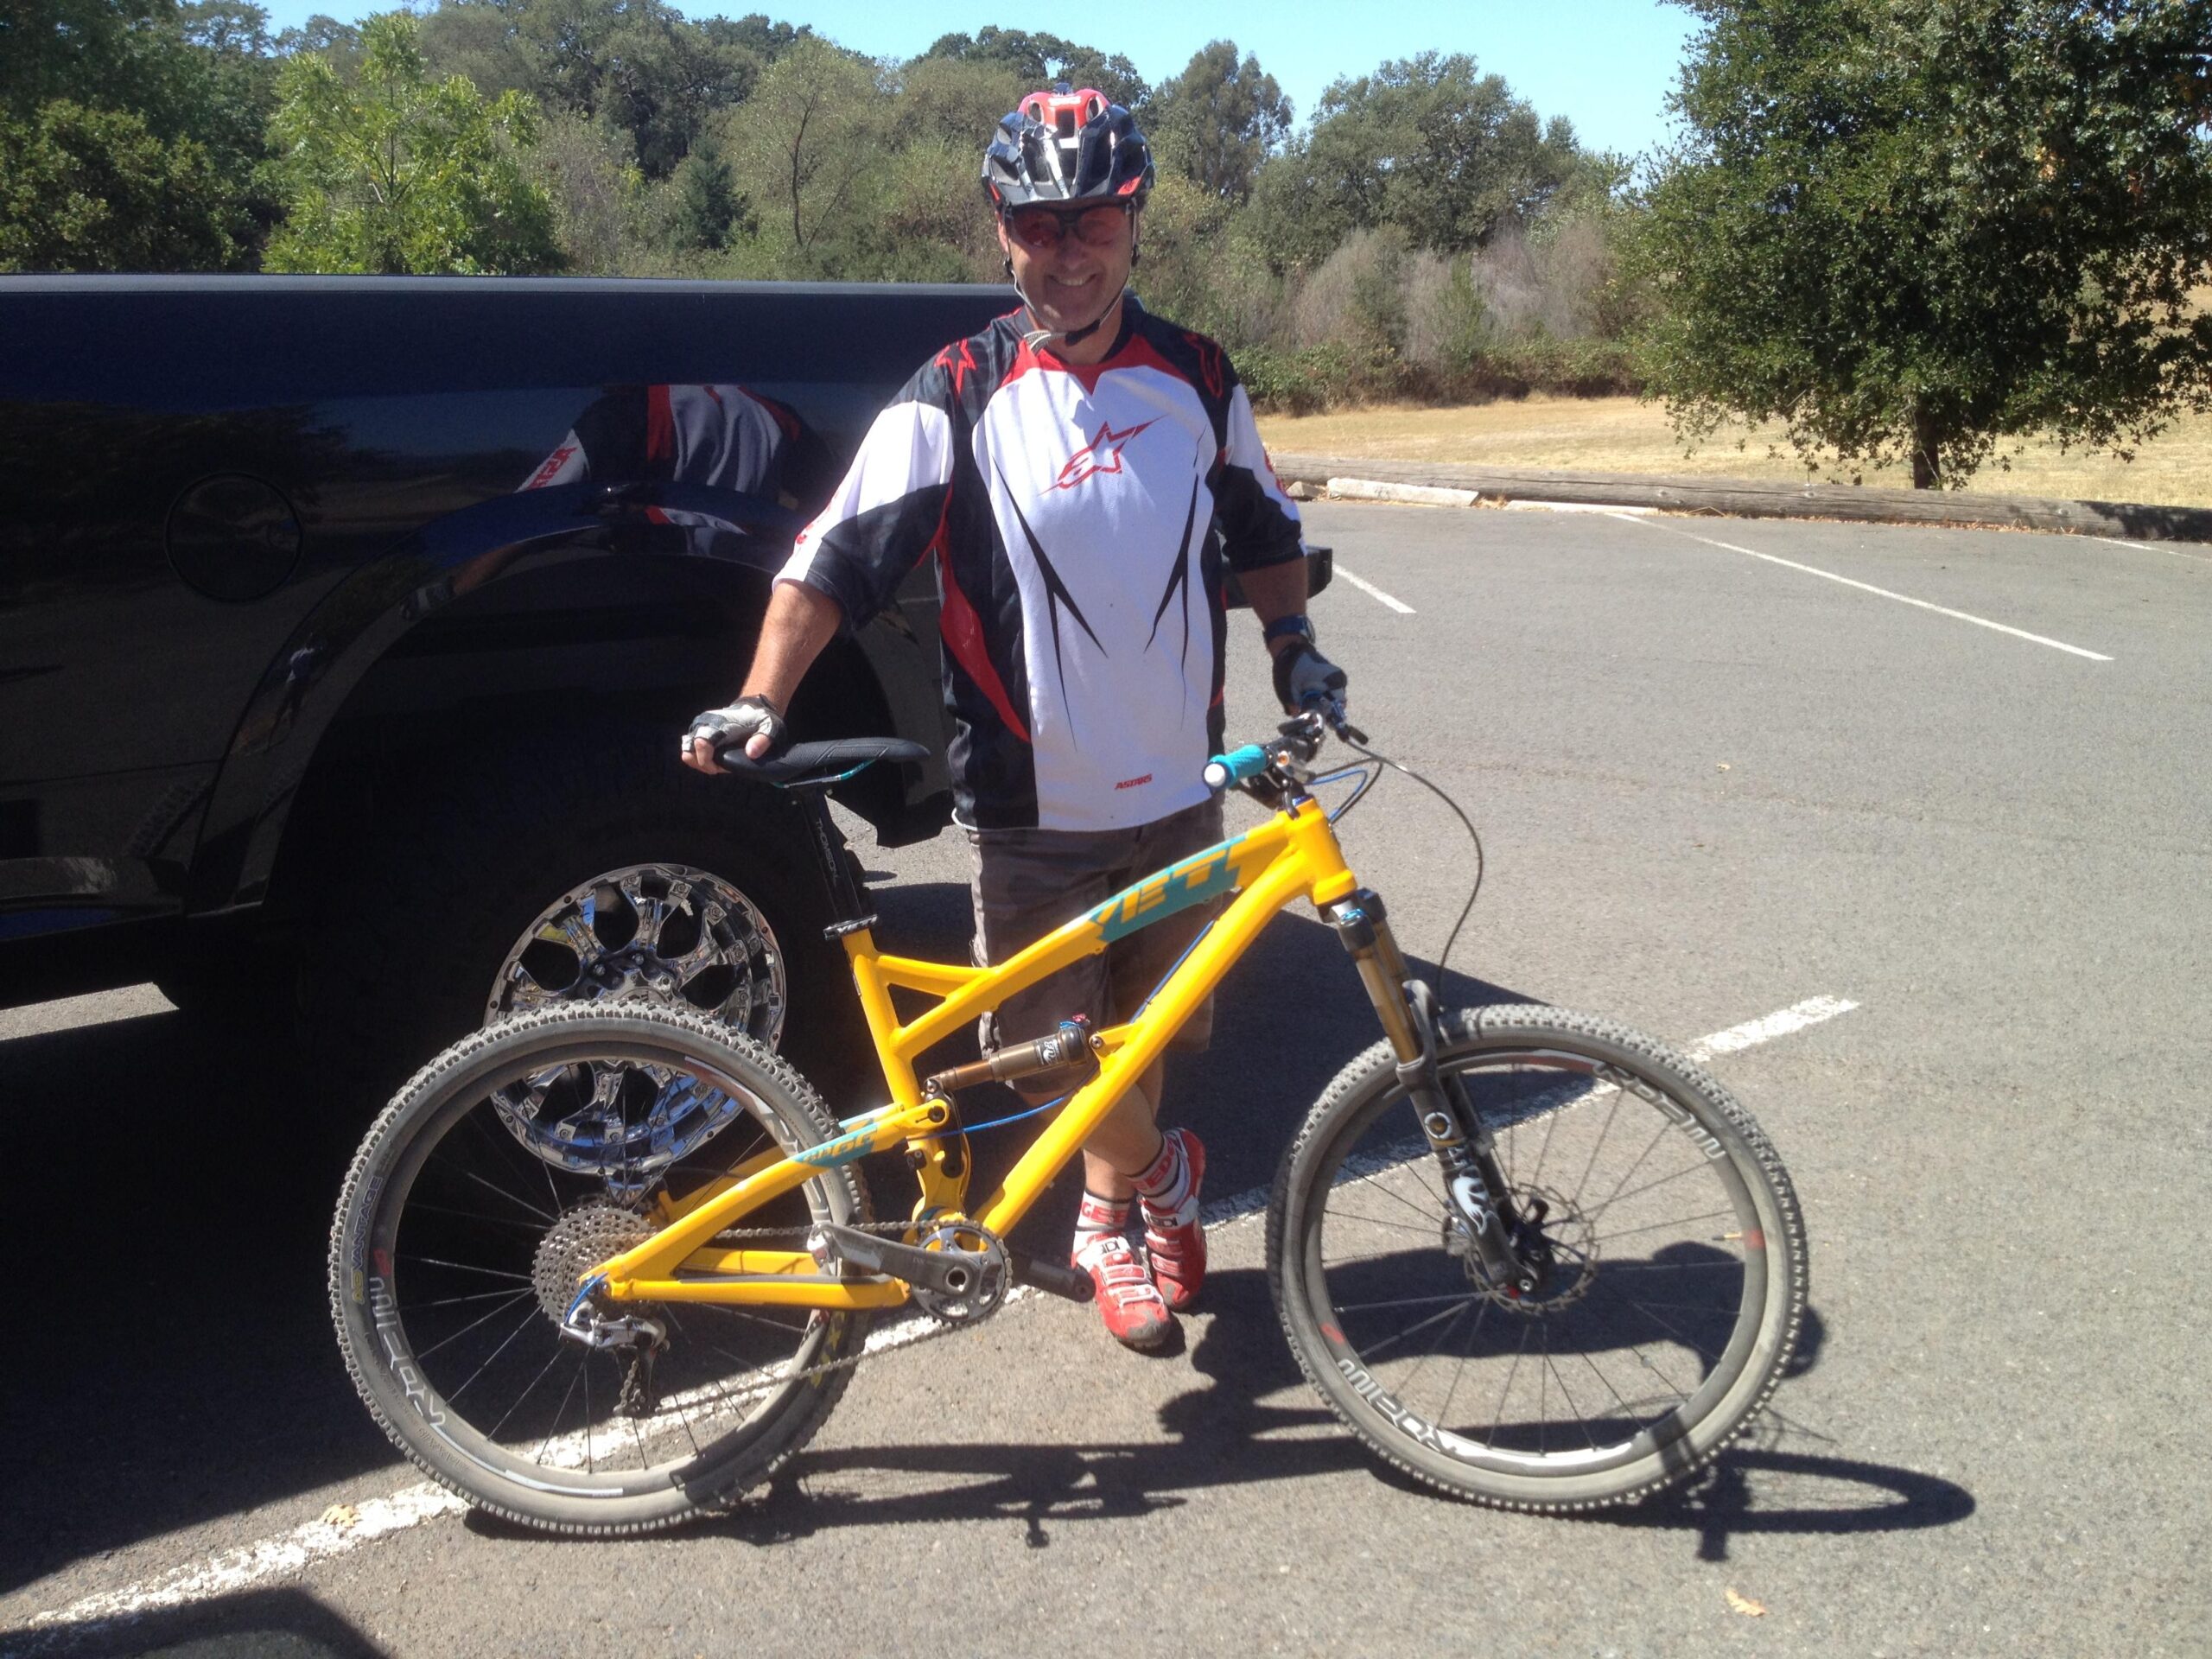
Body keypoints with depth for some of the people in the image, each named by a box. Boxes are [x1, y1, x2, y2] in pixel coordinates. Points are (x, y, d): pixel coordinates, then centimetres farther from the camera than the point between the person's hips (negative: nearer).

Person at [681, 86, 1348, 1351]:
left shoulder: (1196, 379, 4)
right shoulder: (959, 398, -8)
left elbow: (1263, 532, 18)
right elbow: (837, 555, -12)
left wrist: (1294, 644, 3)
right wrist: (761, 702, -24)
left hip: (1179, 791, 3)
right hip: (1032, 806, -3)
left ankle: (1112, 1221, 40)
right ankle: (1165, 1175, 32)